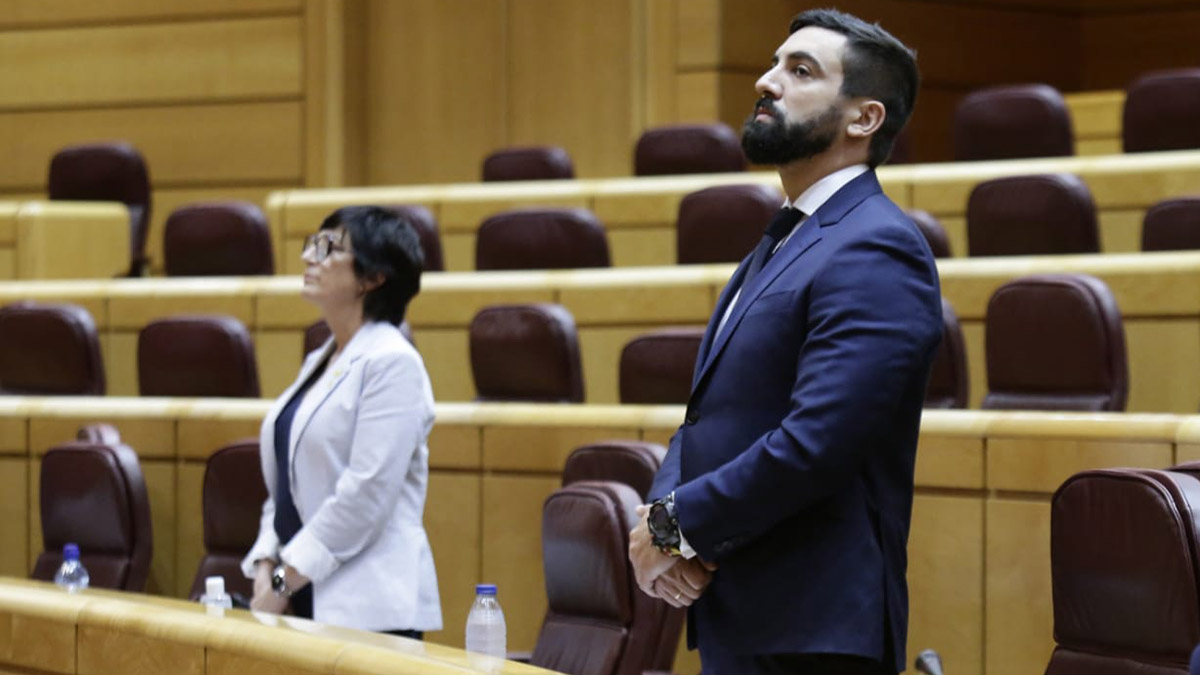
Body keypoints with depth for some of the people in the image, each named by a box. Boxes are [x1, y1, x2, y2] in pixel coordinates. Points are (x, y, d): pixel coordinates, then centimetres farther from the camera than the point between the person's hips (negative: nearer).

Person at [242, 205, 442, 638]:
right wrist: (266, 565, 2)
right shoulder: (319, 362, 17)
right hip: (306, 603, 8)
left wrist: (285, 581, -15)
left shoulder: (392, 363, -10)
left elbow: (365, 493, -18)